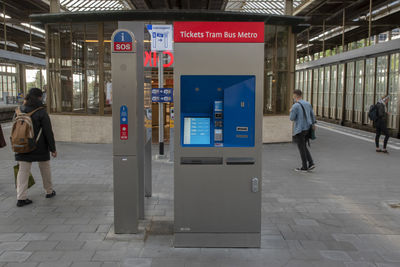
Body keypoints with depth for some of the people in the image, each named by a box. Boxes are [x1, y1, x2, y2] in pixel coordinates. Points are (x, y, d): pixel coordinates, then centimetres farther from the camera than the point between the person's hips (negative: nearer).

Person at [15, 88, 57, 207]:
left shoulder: (20, 110, 0)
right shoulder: (41, 112, -15)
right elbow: (48, 132, -13)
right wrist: (53, 149, -7)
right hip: (40, 147, -4)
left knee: (23, 171, 5)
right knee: (45, 168, 16)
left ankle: (21, 198, 1)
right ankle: (49, 191, 31)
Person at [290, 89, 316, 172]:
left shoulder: (295, 106, -15)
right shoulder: (307, 104, 6)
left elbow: (292, 118, -12)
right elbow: (312, 115, 13)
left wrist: (291, 112, 8)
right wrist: (313, 124, 25)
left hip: (299, 130, -7)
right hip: (307, 128, 7)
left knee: (302, 148, 3)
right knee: (304, 147, 18)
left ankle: (304, 167, 10)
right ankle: (311, 163, 10)